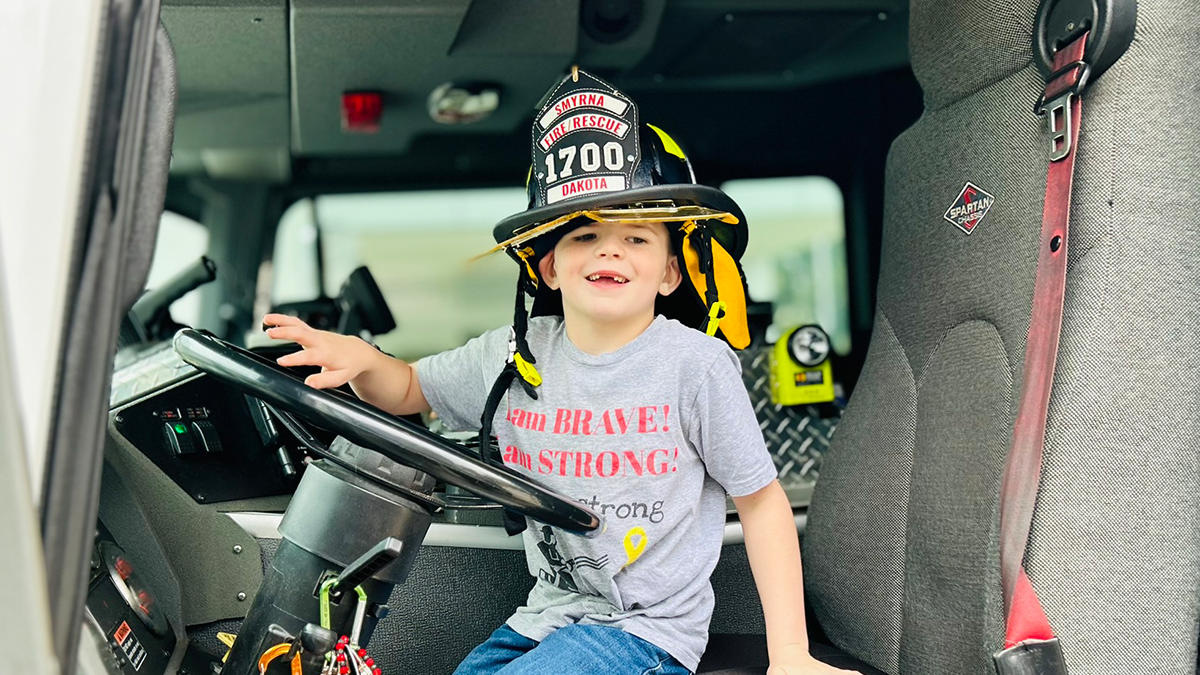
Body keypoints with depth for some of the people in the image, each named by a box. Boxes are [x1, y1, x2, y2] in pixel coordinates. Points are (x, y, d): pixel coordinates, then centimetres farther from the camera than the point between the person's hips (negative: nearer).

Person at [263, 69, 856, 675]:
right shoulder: (512, 357, -1)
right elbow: (408, 390, 15)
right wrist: (359, 359, -10)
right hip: (546, 617, 5)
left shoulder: (695, 364, -13)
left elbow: (761, 502, -6)